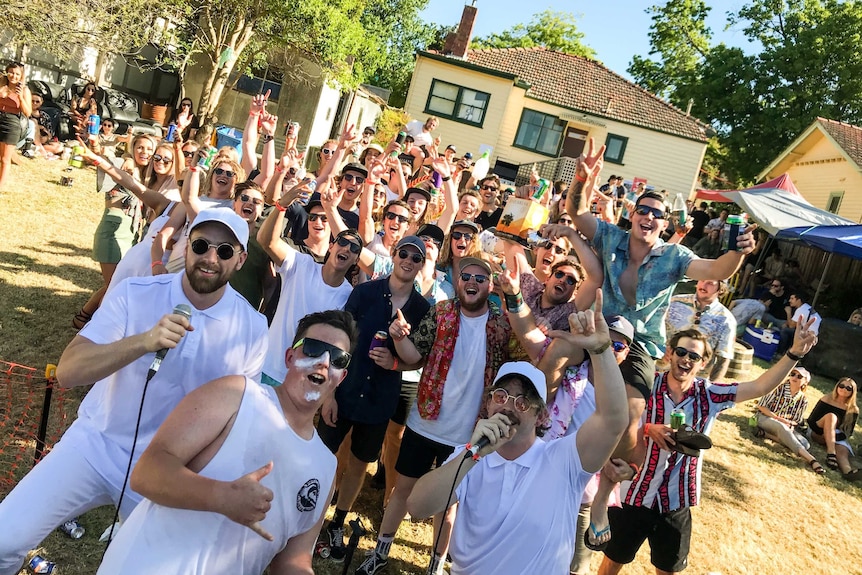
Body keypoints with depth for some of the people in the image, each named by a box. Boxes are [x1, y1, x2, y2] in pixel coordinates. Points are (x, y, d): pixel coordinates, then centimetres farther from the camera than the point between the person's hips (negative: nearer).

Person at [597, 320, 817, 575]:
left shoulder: (710, 395, -5)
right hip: (637, 494, -2)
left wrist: (795, 353, -22)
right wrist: (648, 429, -28)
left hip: (676, 502, 3)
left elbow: (760, 386, -12)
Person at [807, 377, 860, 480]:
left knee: (843, 451, -32)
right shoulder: (826, 399, 0)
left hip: (837, 437, 1)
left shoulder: (853, 410, 4)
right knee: (831, 416, -29)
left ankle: (848, 471, -67)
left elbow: (848, 432, 1)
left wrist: (837, 436, -17)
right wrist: (824, 432, -16)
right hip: (818, 434, -1)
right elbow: (810, 420, -3)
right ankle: (831, 454, -46)